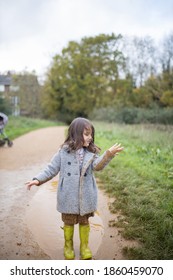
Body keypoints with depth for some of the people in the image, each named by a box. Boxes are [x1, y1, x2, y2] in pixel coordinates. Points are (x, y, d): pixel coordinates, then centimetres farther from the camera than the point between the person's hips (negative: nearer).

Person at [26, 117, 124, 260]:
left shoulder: (91, 152, -4)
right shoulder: (64, 151, -7)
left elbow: (98, 165, -23)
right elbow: (51, 169, -2)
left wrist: (108, 154, -41)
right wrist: (38, 179, -12)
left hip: (85, 196, 1)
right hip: (68, 196, -1)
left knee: (84, 221, 16)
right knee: (69, 222, 15)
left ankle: (85, 246, 35)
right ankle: (68, 246, 36)